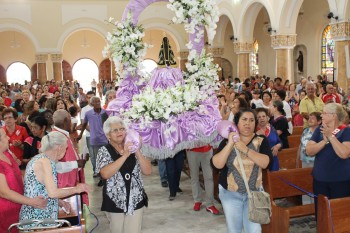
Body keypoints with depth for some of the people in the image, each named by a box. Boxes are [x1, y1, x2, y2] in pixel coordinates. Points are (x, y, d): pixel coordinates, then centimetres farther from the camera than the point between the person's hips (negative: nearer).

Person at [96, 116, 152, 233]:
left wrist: (137, 151, -16)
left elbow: (147, 171, -5)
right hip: (115, 202, -2)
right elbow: (105, 174, -23)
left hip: (136, 201, 2)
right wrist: (125, 155, -25)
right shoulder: (104, 151, -6)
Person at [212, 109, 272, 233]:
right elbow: (217, 164, -17)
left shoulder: (261, 140, -4)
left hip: (254, 192, 0)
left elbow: (265, 163, -19)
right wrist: (230, 144, -24)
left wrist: (245, 149, -27)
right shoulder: (227, 141, -6)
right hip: (230, 193, 0)